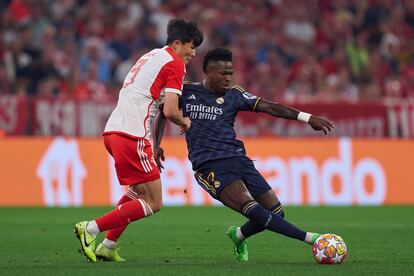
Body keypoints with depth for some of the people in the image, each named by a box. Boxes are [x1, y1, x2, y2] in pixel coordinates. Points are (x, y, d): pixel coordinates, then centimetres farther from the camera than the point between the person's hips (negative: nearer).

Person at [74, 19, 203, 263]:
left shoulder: (153, 56, 23)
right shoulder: (175, 64, -5)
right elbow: (170, 111, -13)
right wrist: (185, 122, 8)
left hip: (113, 131, 10)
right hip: (132, 135, -10)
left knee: (140, 191, 25)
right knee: (153, 203, -5)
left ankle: (107, 246, 18)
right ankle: (90, 229, -11)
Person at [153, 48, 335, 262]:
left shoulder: (234, 95, 11)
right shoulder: (187, 92, 8)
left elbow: (269, 107, 3)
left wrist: (307, 118, -7)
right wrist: (156, 145, 13)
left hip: (237, 159, 4)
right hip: (209, 165, -4)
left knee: (276, 212, -4)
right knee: (252, 208, -26)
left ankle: (239, 236, 25)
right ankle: (309, 238, -33)